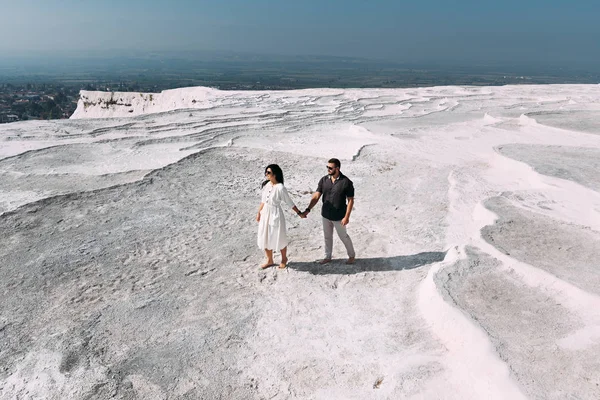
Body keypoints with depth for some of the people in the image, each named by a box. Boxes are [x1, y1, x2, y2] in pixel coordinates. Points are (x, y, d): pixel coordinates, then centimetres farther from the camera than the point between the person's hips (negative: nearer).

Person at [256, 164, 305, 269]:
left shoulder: (280, 188, -20)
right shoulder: (266, 185, 0)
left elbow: (289, 203, -12)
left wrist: (299, 213, -8)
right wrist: (259, 213, 15)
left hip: (275, 215, -6)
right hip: (265, 214, 7)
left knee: (279, 238, 10)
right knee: (265, 239, 15)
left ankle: (284, 259, 35)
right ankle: (270, 260, 34)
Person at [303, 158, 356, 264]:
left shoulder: (346, 182, -18)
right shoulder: (324, 180, -5)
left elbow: (350, 200, -14)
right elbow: (316, 196, -7)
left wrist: (347, 217, -18)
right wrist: (308, 209, -17)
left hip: (339, 216, -4)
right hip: (326, 215, 4)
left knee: (344, 236, 13)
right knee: (327, 236, 19)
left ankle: (352, 255, 35)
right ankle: (328, 256, 37)